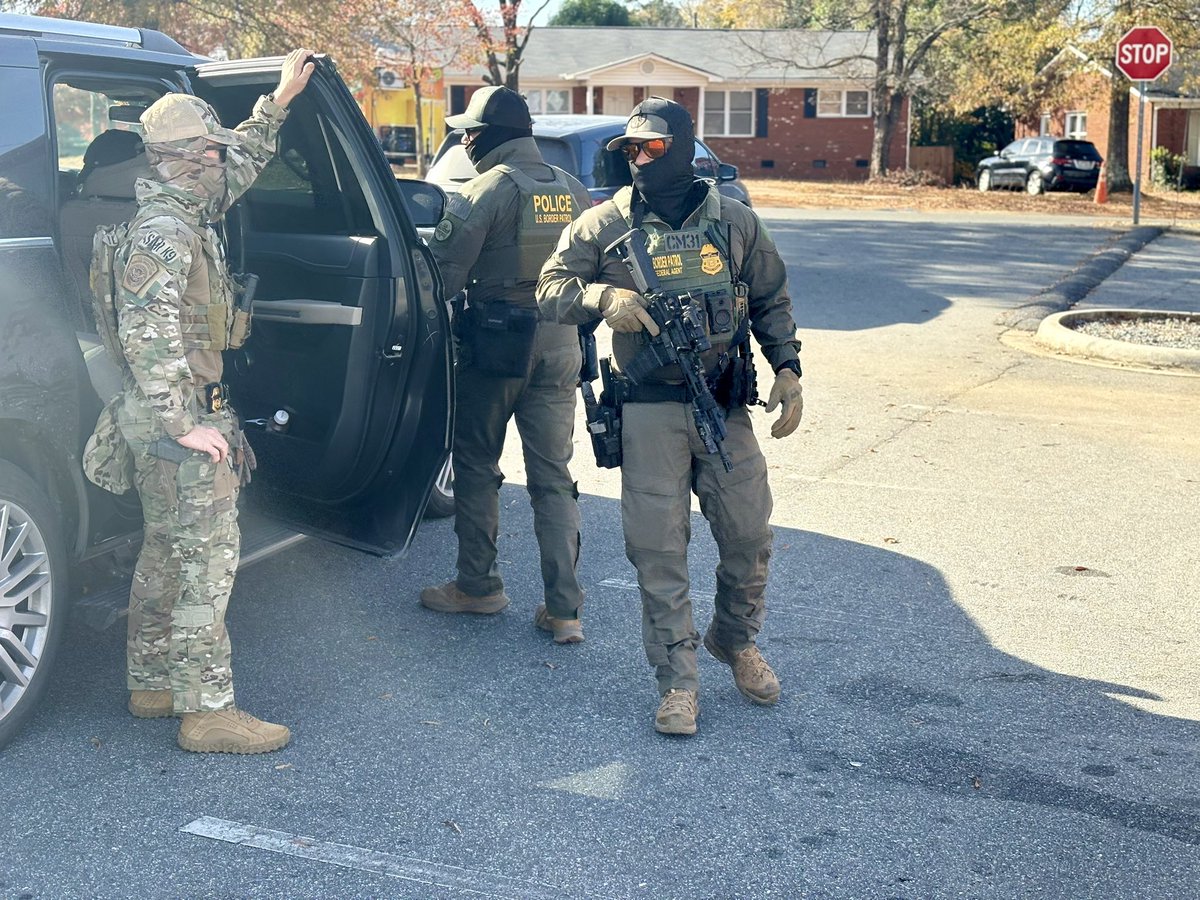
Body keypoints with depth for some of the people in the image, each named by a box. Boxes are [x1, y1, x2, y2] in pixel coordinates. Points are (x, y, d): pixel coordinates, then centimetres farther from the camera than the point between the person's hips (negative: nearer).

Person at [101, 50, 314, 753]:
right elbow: (146, 333, -26)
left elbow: (242, 165, 30)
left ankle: (153, 683, 29)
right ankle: (210, 710, -1)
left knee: (167, 556, 17)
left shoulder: (187, 218, 12)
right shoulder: (163, 233, -19)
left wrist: (279, 102, 32)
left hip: (182, 418, 11)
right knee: (206, 561, -7)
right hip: (181, 424, -11)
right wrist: (186, 425, -25)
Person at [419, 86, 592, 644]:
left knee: (477, 465, 12)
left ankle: (478, 585, 20)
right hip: (559, 345, 5)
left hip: (496, 344, -5)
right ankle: (564, 608, 4)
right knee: (553, 477, 7)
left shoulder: (487, 190, -10)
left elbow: (444, 273, -14)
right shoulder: (573, 191, 8)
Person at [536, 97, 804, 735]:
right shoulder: (604, 225, 2)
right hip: (649, 411, -1)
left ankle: (735, 641, 33)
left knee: (749, 537, 6)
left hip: (725, 407, 2)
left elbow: (772, 302, 13)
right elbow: (550, 290, 0)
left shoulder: (734, 222, 6)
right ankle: (677, 681, 11)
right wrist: (603, 297, -19)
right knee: (658, 547, -1)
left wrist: (787, 370, 1)